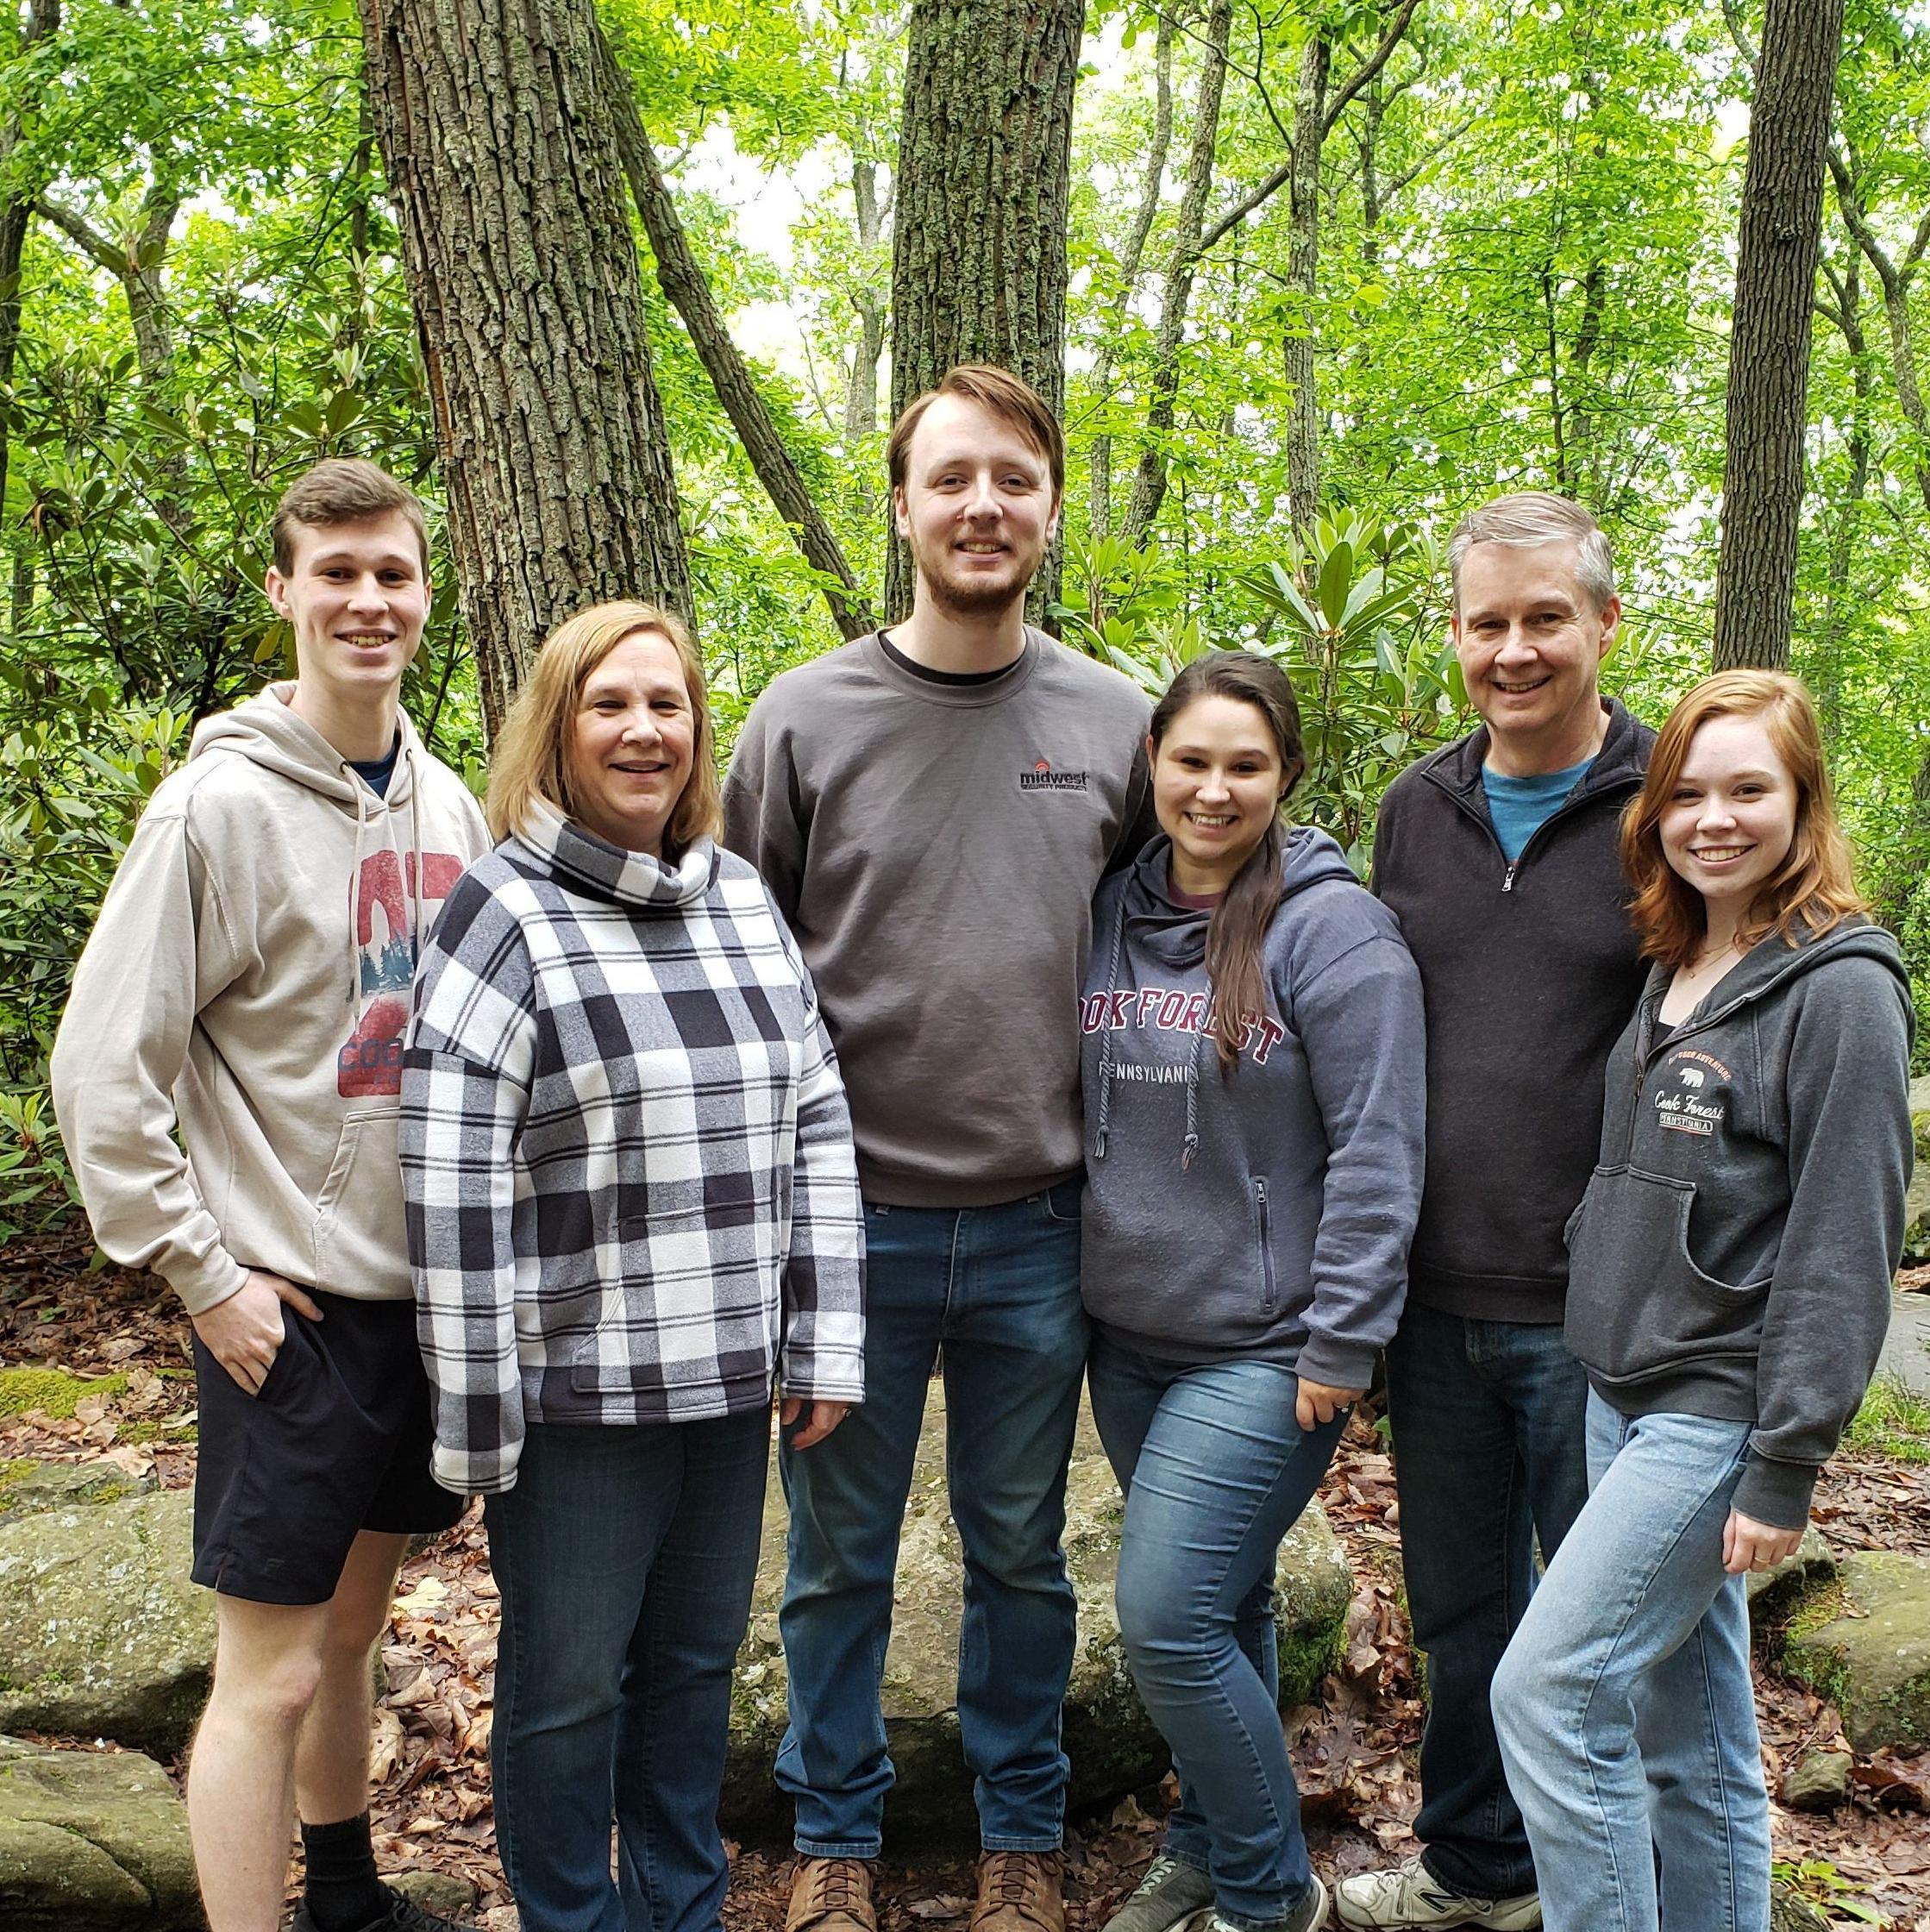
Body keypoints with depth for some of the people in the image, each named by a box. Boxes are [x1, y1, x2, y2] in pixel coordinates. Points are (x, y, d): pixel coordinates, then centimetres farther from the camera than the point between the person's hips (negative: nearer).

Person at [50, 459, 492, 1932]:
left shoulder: (446, 804, 7)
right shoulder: (222, 804, -11)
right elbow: (101, 1068, -12)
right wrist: (201, 1271, -13)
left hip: (427, 1285, 6)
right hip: (290, 1303, -6)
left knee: (353, 1625, 21)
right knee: (271, 1670, 0)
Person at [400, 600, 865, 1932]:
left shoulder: (743, 900, 6)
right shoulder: (506, 914, -10)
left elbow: (816, 1121, 9)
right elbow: (452, 1183, -14)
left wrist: (827, 1341, 5)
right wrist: (477, 1419, -14)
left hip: (731, 1378, 5)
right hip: (578, 1393, -5)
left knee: (698, 1663, 19)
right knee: (569, 1687, 11)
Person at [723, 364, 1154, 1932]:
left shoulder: (1115, 725, 2)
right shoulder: (806, 718, -3)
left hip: (1040, 1228, 1)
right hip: (850, 1217, -1)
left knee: (1021, 1551, 16)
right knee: (841, 1554, 13)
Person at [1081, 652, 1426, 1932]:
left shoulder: (1334, 928, -13)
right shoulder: (1114, 914, 6)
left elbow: (1375, 1154, -14)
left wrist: (1340, 1346, -15)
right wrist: (1085, 1281, 12)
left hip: (1262, 1349, -6)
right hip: (1129, 1336, 6)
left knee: (1169, 1622, -7)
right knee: (1219, 1608, 18)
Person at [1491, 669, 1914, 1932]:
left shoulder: (1840, 990, -13)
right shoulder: (1674, 973, 11)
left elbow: (1844, 1246, -16)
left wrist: (1787, 1465, -17)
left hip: (1720, 1412, -7)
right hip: (1622, 1395, 8)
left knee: (1547, 1693, -9)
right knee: (1684, 1729, 14)